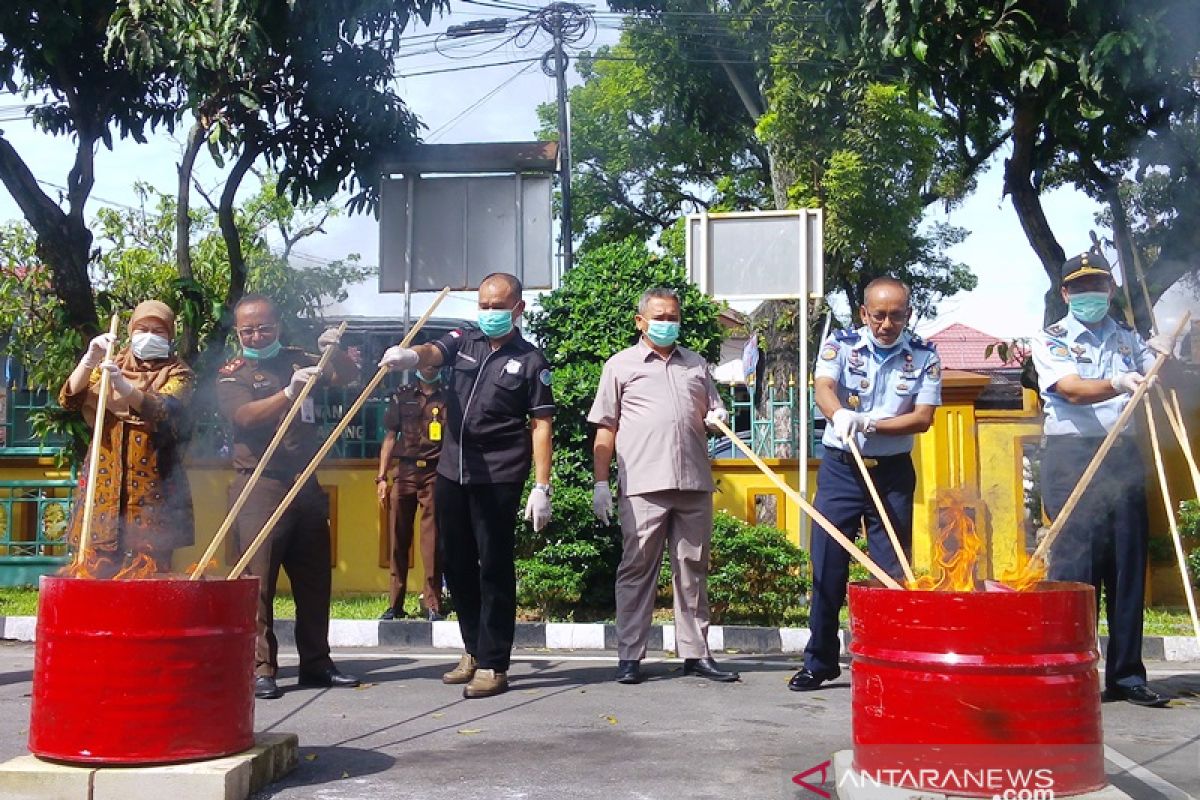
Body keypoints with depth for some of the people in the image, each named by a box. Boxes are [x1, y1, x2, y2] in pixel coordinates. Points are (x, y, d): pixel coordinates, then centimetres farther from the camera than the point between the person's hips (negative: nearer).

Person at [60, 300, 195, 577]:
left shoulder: (178, 372, 4)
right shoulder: (112, 365, 16)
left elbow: (165, 410, -16)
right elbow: (69, 399, 2)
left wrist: (125, 388, -34)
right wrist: (90, 359, -13)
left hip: (152, 489, -3)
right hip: (105, 483, 3)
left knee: (147, 575, -6)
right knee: (98, 570, -2)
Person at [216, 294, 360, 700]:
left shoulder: (296, 360, 13)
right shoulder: (232, 374, 1)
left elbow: (347, 376, 12)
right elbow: (246, 415, -17)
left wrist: (334, 351, -9)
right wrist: (289, 393, -32)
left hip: (306, 484, 5)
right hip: (259, 487, -5)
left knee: (315, 578, 9)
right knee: (258, 581, -8)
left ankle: (316, 663, 19)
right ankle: (261, 669, -2)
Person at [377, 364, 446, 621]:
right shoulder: (403, 396, 14)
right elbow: (391, 437, 14)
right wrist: (382, 477, 6)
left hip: (435, 475, -2)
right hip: (404, 472, 2)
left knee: (432, 542, -5)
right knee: (397, 539, 1)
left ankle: (432, 604, -1)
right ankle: (396, 604, 7)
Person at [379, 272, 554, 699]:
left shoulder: (530, 361, 0)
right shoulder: (464, 341, 11)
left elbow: (541, 425, -3)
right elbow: (433, 353, -11)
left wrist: (541, 488, -10)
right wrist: (409, 355, -36)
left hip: (498, 479, -5)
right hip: (451, 471, 5)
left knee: (494, 568, -2)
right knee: (456, 563, 12)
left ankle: (494, 665, 7)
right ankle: (474, 650, 28)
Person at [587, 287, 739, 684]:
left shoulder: (696, 364, 19)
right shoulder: (621, 365, 9)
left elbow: (716, 410, 27)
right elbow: (605, 429, 7)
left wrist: (718, 418, 1)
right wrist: (600, 482, -1)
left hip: (694, 484, 4)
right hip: (643, 485, -3)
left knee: (693, 569, 8)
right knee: (637, 569, -1)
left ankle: (695, 653, 14)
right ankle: (629, 656, 4)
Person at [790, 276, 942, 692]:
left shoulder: (924, 357, 1)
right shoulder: (840, 344, 0)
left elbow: (923, 417, -7)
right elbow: (822, 387, -18)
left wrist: (870, 424, -21)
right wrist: (840, 415, -40)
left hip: (893, 473, 0)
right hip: (840, 469, 0)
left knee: (894, 571, 2)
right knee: (827, 567, 2)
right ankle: (819, 662, 14)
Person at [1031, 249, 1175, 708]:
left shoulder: (1128, 340, 19)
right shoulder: (1050, 340, 4)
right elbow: (1072, 391, -12)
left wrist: (1162, 355, -3)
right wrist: (1118, 384, -31)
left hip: (1123, 455, 4)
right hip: (1072, 455, -4)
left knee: (1128, 565, 4)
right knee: (1075, 563, -8)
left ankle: (1126, 674, 11)